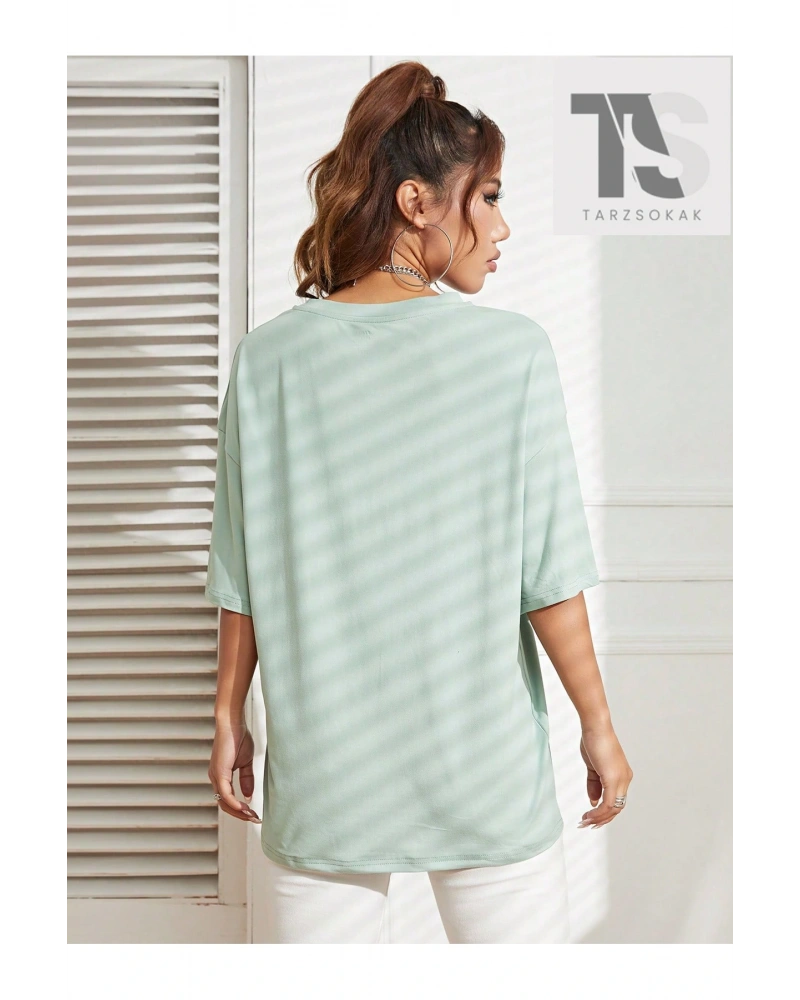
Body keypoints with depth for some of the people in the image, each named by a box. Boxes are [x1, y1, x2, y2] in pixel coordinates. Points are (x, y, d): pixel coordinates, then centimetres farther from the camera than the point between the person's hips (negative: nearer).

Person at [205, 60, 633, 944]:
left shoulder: (268, 357, -3)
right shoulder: (513, 353, -10)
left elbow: (241, 580, 0)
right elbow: (550, 577, -9)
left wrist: (229, 718, 12)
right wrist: (598, 727, 2)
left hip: (321, 772, 3)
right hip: (484, 771, -2)